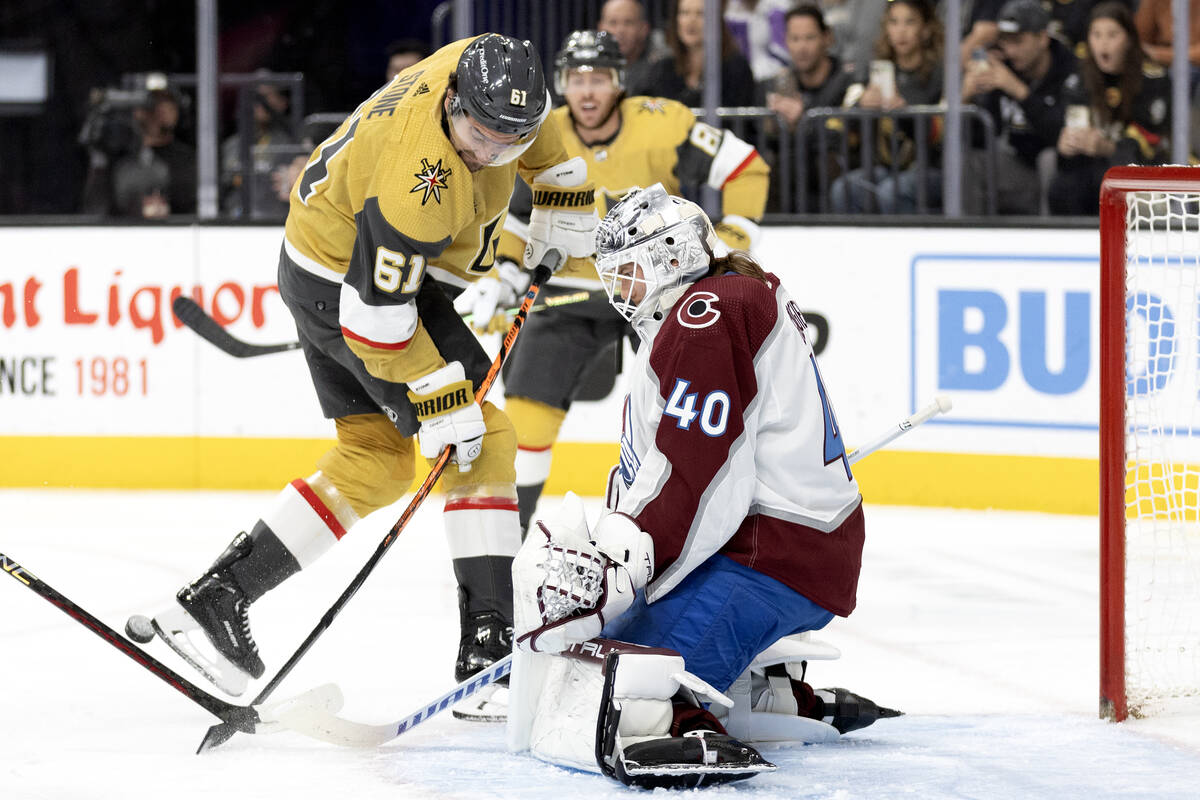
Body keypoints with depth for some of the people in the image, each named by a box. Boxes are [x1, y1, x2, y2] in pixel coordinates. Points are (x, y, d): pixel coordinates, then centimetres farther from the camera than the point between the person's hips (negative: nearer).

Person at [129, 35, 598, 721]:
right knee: (484, 444, -6)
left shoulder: (492, 69, -12)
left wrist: (564, 196, 13)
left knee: (377, 460, 14)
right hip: (347, 282, -10)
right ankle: (489, 651, -7)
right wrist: (440, 402, -23)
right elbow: (377, 311, -29)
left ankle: (214, 598, 11)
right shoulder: (420, 183, -36)